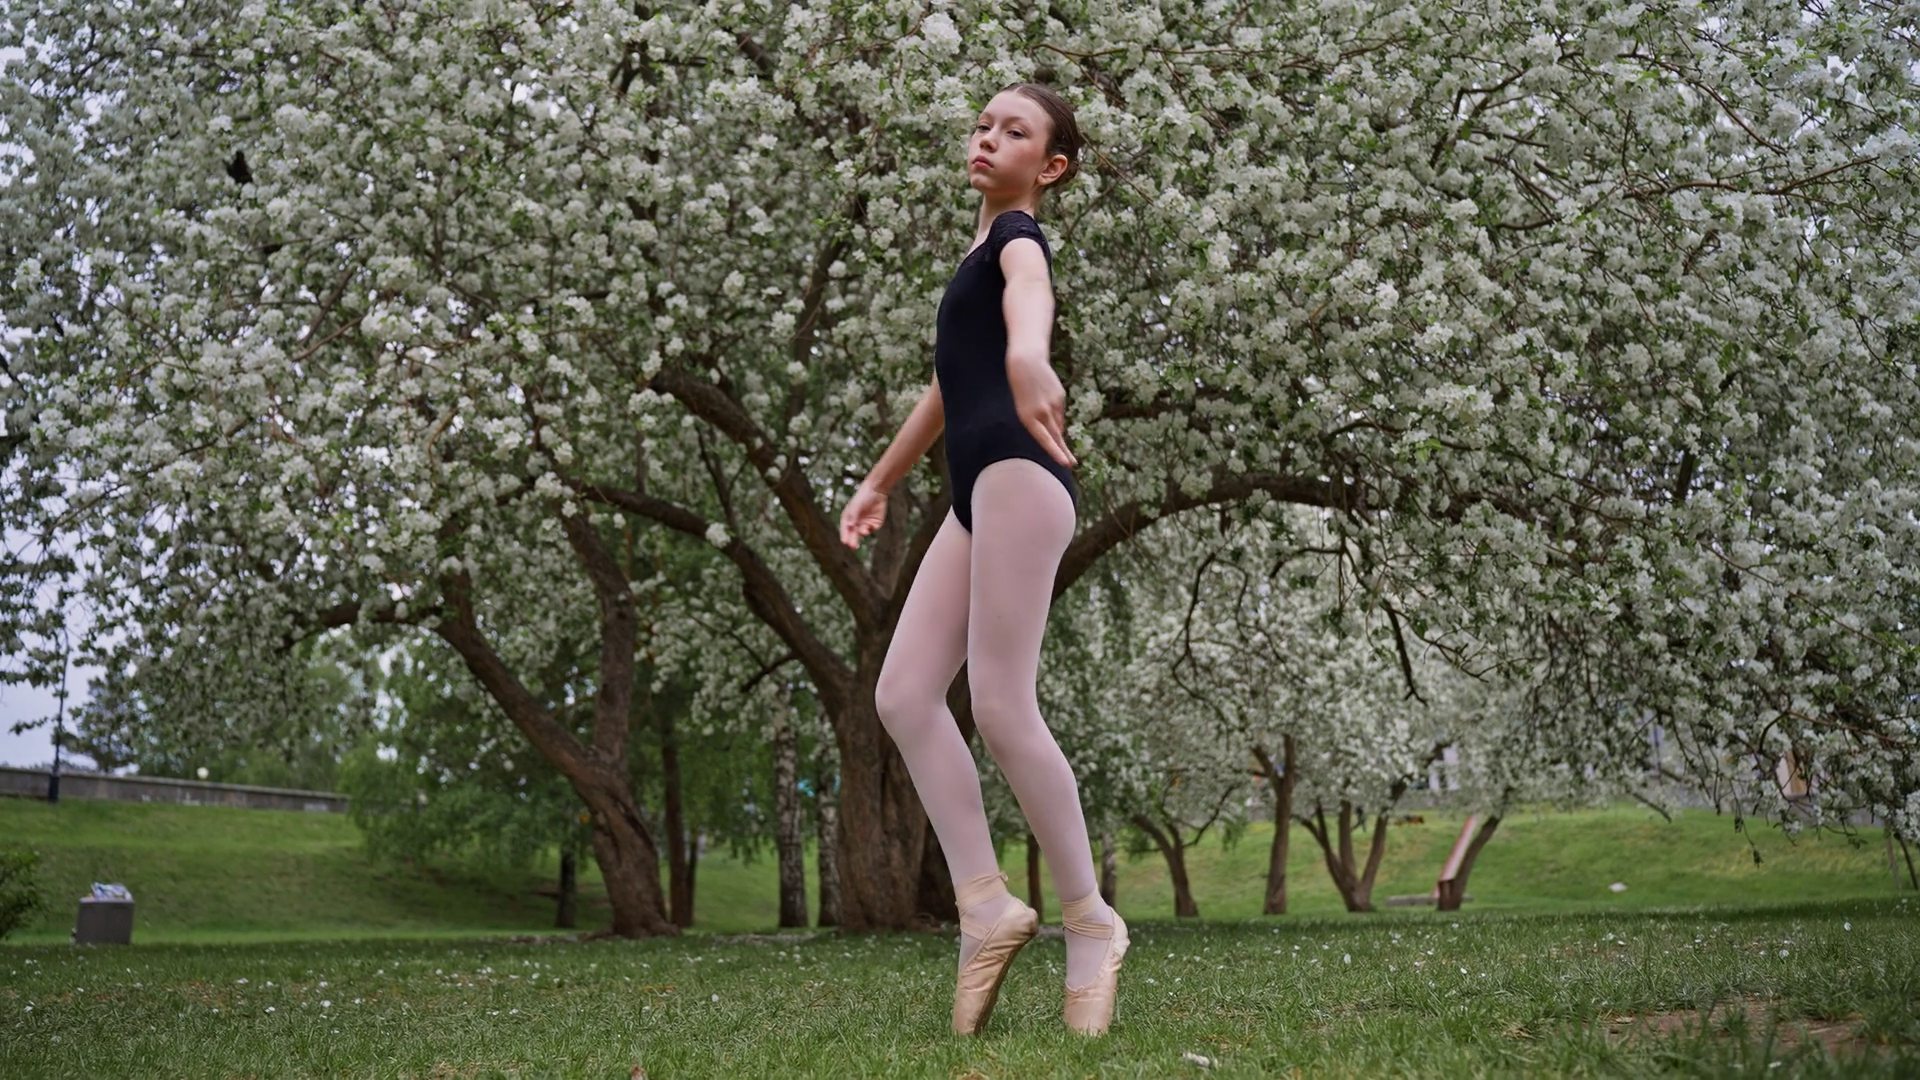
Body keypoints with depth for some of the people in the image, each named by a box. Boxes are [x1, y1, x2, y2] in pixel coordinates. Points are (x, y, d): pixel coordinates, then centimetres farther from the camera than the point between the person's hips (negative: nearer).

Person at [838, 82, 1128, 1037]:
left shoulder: (1018, 235, 1)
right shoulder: (981, 254, 29)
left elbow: (1028, 293, -26)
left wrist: (1027, 353, -49)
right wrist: (880, 480, 46)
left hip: (1018, 474, -9)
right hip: (979, 492, 9)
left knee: (1001, 704, -15)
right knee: (903, 693, -2)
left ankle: (1089, 922, -5)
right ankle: (987, 906, -5)